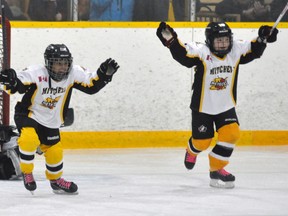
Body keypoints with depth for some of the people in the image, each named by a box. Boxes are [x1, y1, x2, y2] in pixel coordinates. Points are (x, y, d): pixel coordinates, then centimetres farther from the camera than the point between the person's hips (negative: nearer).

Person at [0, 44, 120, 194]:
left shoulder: (73, 74, -14)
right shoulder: (37, 73, -29)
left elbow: (91, 85, -6)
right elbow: (17, 85, -33)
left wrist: (105, 73, -20)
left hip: (50, 122, 5)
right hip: (28, 114, -5)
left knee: (55, 152, 11)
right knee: (29, 139, -31)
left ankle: (55, 180, 40)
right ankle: (27, 173, -8)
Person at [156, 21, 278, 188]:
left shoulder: (236, 50, -5)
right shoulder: (201, 52, -20)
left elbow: (253, 51, 10)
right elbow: (182, 54, -30)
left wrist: (262, 39, -6)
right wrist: (171, 40, -45)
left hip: (226, 107, 3)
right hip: (203, 107, -3)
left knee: (231, 134, -16)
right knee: (201, 142, 6)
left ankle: (217, 168, 0)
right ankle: (192, 151, 45)